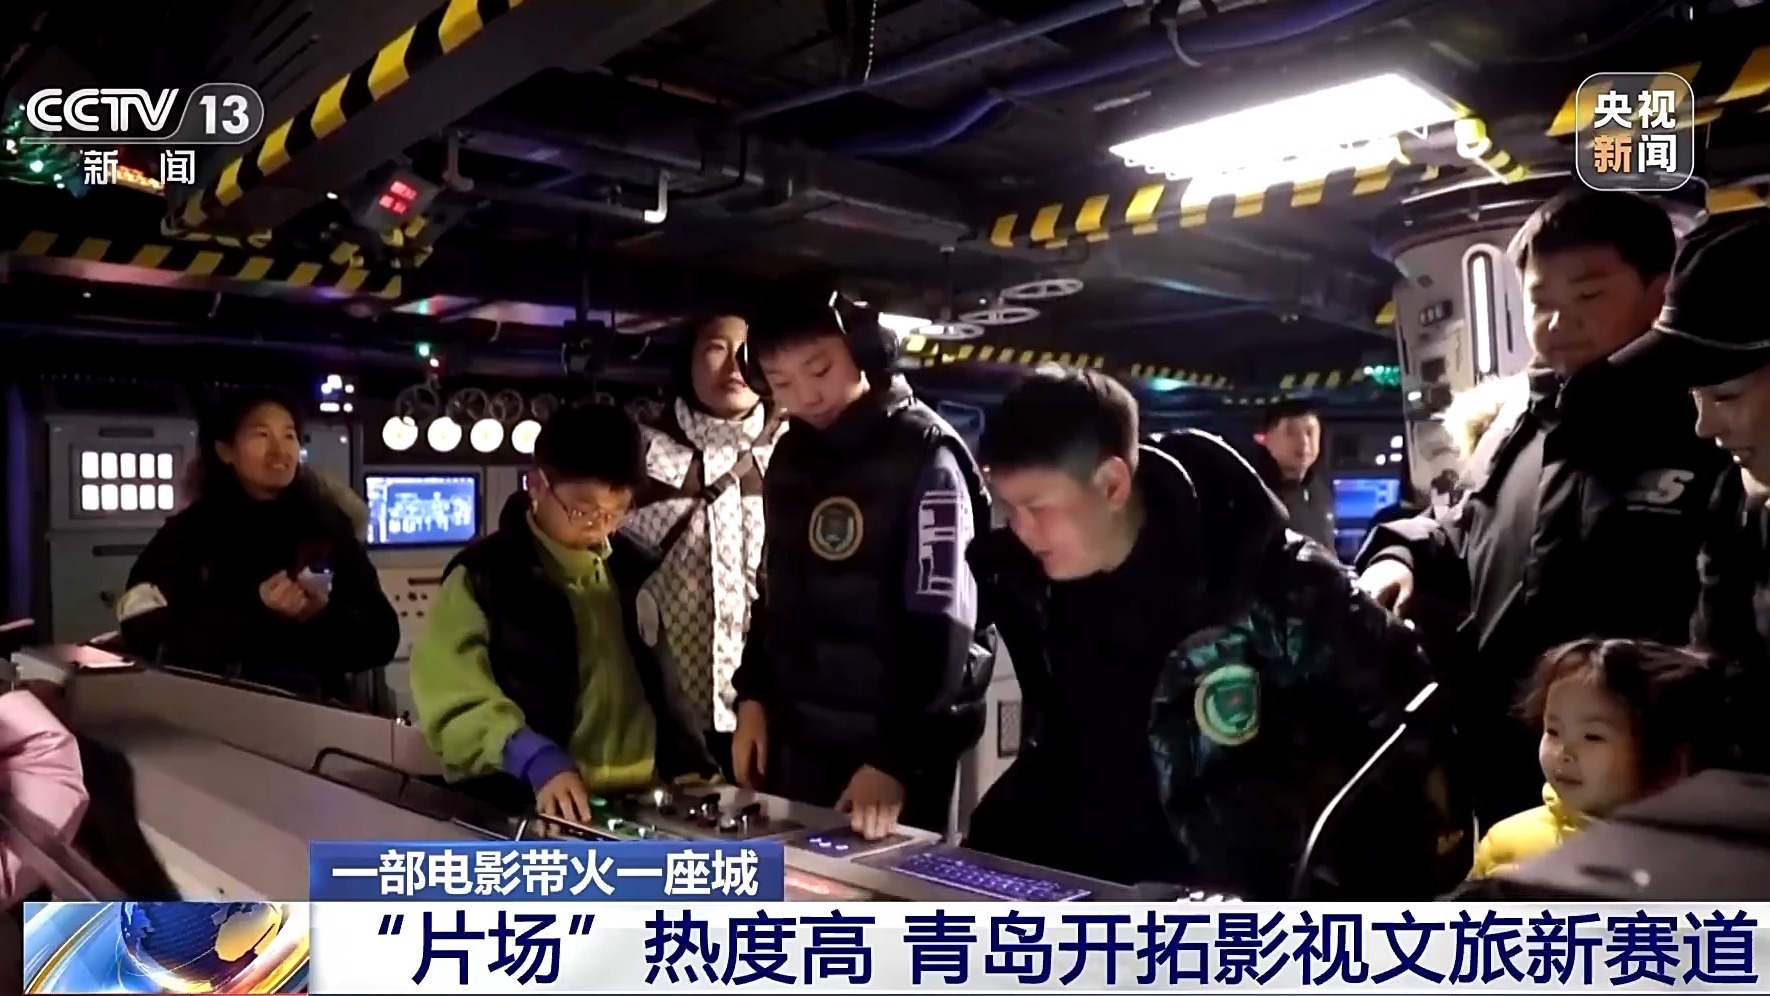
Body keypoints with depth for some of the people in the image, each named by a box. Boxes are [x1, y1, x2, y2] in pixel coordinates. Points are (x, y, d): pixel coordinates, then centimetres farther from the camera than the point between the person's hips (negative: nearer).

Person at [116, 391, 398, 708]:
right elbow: (147, 638, -6)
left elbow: (382, 638, 7)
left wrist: (325, 616, -12)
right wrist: (255, 610, -16)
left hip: (319, 704, 1)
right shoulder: (188, 532, 7)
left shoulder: (327, 524, 9)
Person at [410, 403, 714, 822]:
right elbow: (456, 701, -8)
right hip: (536, 810, -2)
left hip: (645, 801, 2)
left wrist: (696, 772, 7)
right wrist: (535, 760, -22)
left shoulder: (639, 570, 14)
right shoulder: (482, 577, 0)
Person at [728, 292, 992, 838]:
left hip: (896, 749, -6)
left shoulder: (925, 458, -13)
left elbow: (939, 630, -18)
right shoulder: (791, 456, 8)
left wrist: (897, 760, -21)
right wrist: (753, 695, 8)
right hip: (797, 738, 6)